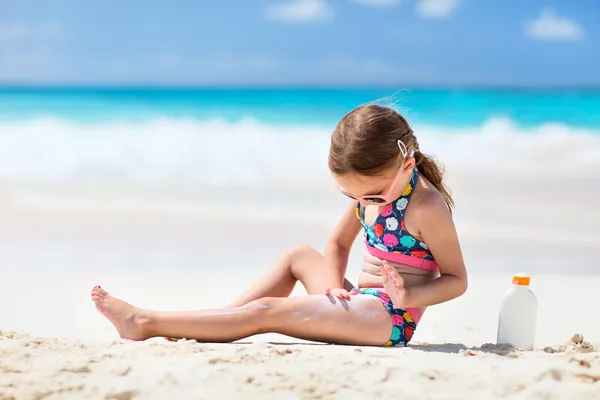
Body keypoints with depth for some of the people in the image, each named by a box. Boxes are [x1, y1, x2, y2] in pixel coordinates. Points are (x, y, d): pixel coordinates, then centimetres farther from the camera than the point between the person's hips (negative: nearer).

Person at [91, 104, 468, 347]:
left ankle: (146, 323, -11)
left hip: (388, 317, -9)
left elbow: (457, 279, -13)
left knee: (267, 311, -16)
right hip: (360, 305, 9)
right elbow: (339, 244, 15)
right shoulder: (371, 187, 5)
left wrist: (408, 296, -29)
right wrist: (336, 289, -2)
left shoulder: (426, 207, -18)